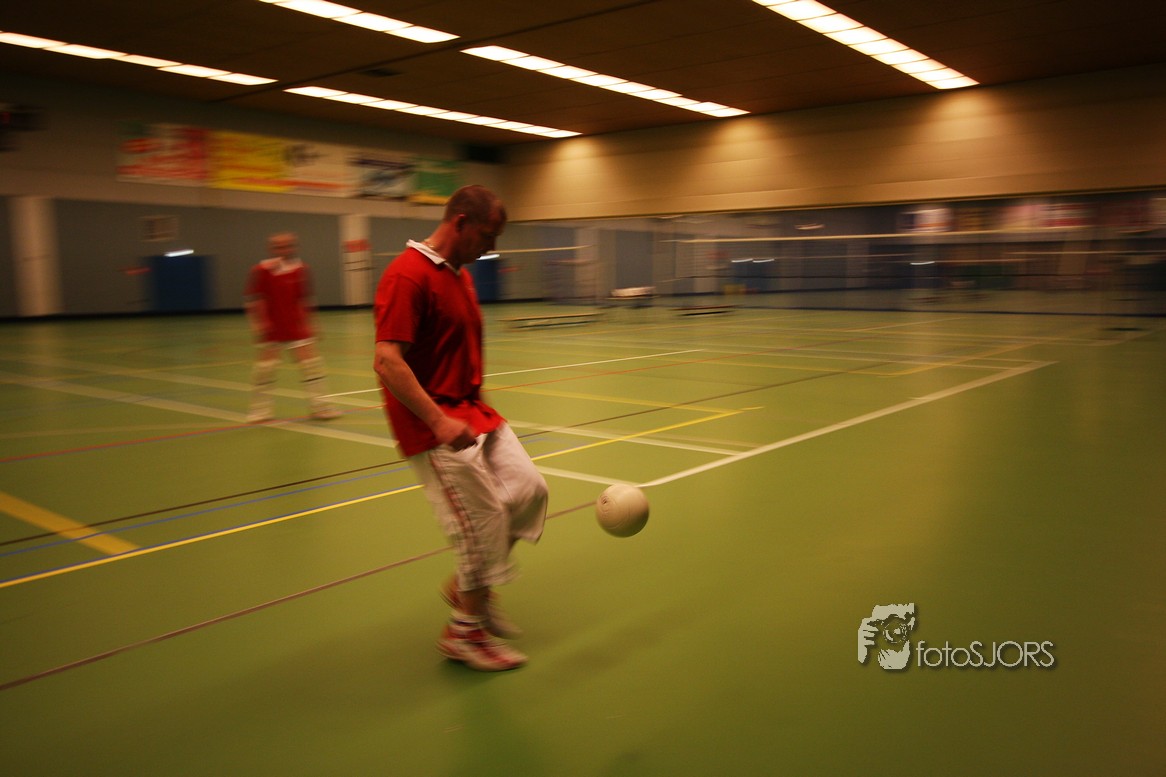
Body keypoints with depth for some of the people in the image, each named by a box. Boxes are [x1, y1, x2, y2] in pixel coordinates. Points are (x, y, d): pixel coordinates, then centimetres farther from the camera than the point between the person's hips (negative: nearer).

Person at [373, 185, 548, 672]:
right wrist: (439, 420, -28)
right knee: (483, 517, -5)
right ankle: (465, 632, 15)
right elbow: (387, 361, -24)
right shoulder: (408, 275, -17)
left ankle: (466, 587, 21)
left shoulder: (460, 275, 14)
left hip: (472, 414, 9)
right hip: (435, 427, -9)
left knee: (529, 489, 4)